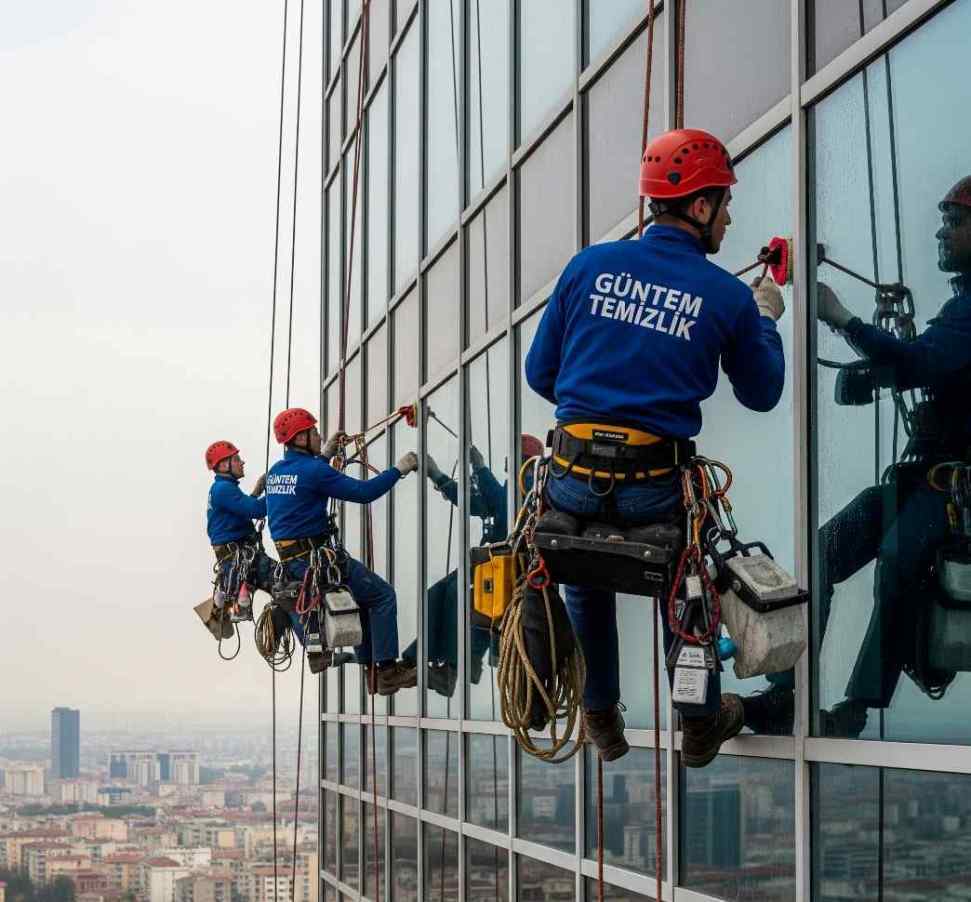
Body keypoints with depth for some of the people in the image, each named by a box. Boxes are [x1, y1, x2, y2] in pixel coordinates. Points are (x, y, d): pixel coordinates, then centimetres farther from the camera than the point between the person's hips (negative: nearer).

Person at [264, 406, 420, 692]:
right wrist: (398, 470, -7)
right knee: (383, 596, 0)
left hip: (288, 559, 9)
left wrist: (324, 454, 29)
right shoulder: (313, 471, -16)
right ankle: (387, 670, -4)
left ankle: (369, 668, 22)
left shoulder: (275, 471, 10)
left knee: (363, 595, 23)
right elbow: (363, 492, -17)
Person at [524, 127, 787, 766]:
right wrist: (766, 319, 28)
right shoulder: (728, 297, -3)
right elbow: (761, 394, 12)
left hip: (574, 479, 2)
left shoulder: (589, 265, 2)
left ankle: (602, 718, 38)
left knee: (585, 582, 27)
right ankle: (700, 723, 36)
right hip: (657, 490, -2)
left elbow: (540, 372, 9)